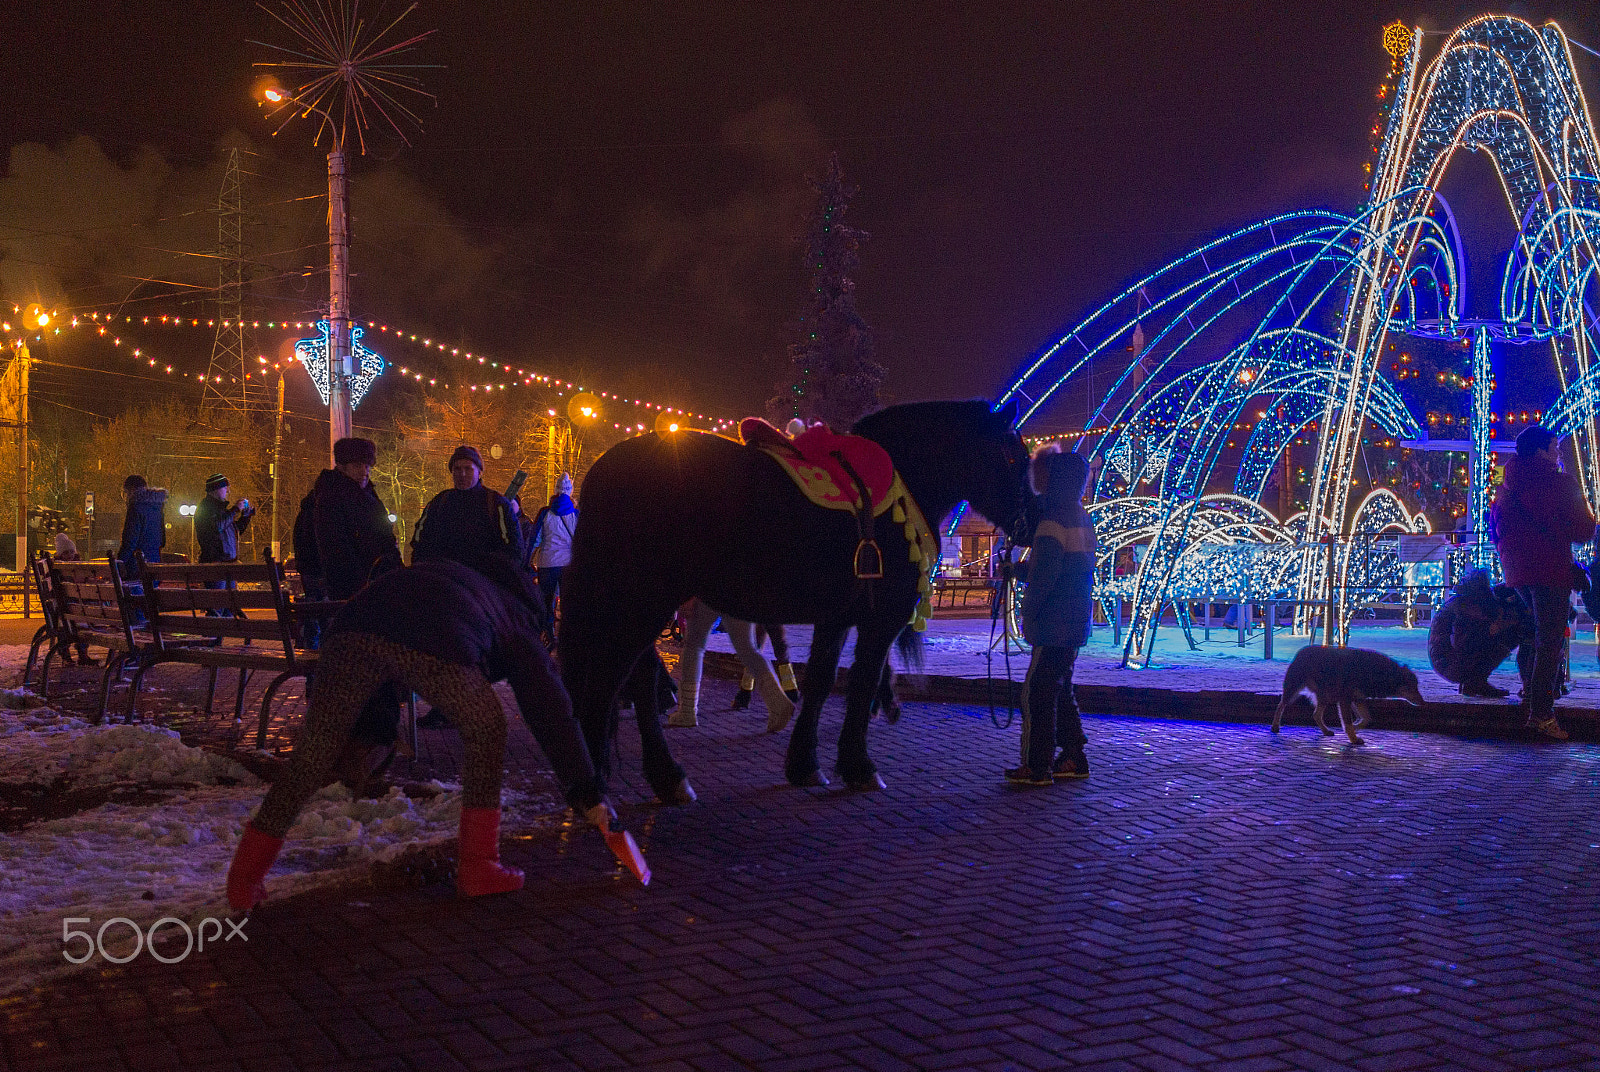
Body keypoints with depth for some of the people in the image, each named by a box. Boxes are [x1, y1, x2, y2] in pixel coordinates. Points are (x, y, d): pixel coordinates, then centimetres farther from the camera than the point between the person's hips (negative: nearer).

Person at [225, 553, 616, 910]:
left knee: (316, 747, 14)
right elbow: (551, 710, 33)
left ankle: (244, 880, 17)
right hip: (434, 649, -3)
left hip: (352, 626, 4)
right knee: (485, 730, 22)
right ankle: (477, 868, 22)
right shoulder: (514, 616, 34)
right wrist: (588, 794, 38)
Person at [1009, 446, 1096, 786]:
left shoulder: (1053, 524, -17)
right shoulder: (1083, 519, 12)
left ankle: (1037, 766, -4)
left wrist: (1028, 615, -8)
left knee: (1038, 690, -5)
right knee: (1060, 689, 17)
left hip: (1054, 623, -9)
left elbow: (1043, 577, -21)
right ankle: (1073, 757, 20)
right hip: (1076, 621, 10)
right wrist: (1020, 570, 19)